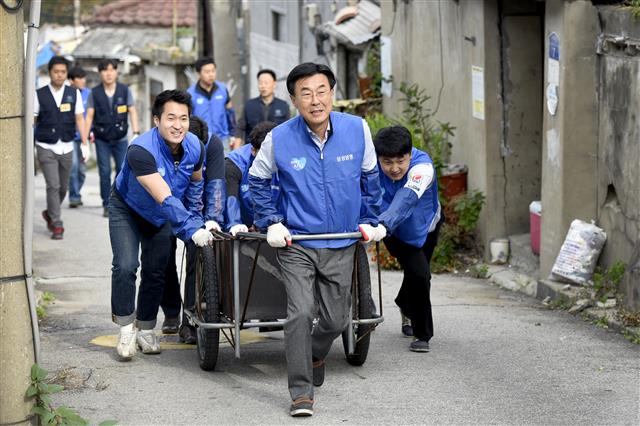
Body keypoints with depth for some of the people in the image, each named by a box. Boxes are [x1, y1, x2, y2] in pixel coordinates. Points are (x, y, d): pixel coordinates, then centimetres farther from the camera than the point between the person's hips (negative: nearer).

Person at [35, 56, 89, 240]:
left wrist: (85, 144, -1)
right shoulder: (40, 95, -4)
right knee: (53, 186, -9)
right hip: (46, 148, -3)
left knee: (63, 187, 12)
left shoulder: (74, 93, 2)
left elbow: (79, 119, 3)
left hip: (66, 147, 3)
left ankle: (50, 214, 37)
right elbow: (31, 121, -1)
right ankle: (57, 225, -3)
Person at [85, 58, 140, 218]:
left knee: (123, 170, -2)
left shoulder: (125, 90, 1)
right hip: (102, 139, 0)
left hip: (120, 138, 0)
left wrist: (136, 132, -7)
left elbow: (132, 112, 2)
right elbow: (89, 116, 0)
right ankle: (107, 206, 6)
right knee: (104, 172, -2)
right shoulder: (94, 93, -1)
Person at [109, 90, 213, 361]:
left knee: (156, 273, 5)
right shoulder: (141, 150, -39)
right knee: (125, 266, -19)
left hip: (161, 217, 5)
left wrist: (194, 217, 1)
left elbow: (195, 182, 5)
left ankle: (145, 329, 22)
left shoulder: (195, 148, -19)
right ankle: (126, 329, -4)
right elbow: (165, 199, -44)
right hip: (127, 209, -5)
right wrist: (191, 229, -50)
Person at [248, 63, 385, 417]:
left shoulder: (357, 129, -7)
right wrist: (271, 223, 0)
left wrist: (367, 220, 12)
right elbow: (257, 180, 7)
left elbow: (369, 176, 11)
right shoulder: (279, 138, -12)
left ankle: (315, 355, 44)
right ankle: (301, 392, -8)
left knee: (336, 319, 10)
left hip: (341, 245, 3)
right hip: (296, 243, -2)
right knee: (300, 312, -17)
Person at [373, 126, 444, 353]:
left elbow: (406, 200, -55)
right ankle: (422, 334, 4)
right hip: (395, 231, -1)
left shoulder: (423, 166, -40)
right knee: (419, 274, -16)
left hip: (425, 225, 1)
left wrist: (383, 223, -71)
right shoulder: (371, 164, -30)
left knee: (417, 274, 18)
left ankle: (406, 305, 53)